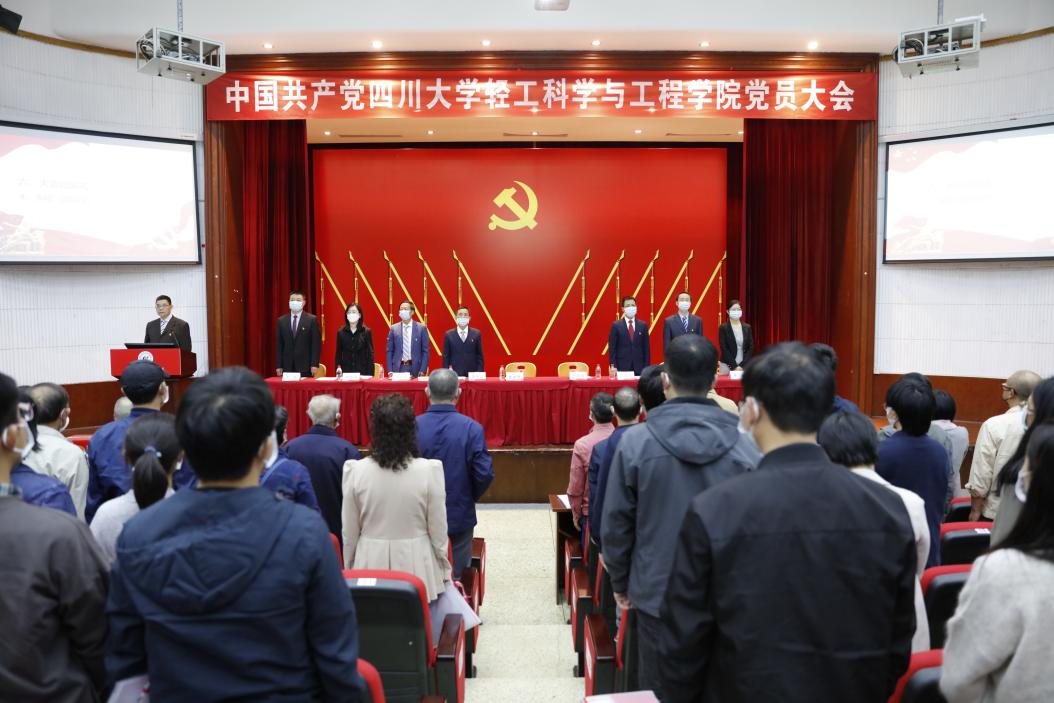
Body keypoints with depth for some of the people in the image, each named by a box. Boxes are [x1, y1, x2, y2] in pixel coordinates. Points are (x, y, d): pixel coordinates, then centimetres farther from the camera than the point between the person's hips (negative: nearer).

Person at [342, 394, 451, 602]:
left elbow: (349, 533, 0)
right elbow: (438, 531, -6)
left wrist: (349, 570, 15)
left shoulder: (355, 471, -9)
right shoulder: (429, 470, -13)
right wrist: (444, 573, 9)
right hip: (417, 569, -1)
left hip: (370, 567, 1)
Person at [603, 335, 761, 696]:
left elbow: (616, 523, -6)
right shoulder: (744, 447, -10)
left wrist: (620, 581, 9)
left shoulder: (635, 441, -12)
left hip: (657, 592, -1)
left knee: (660, 691, 14)